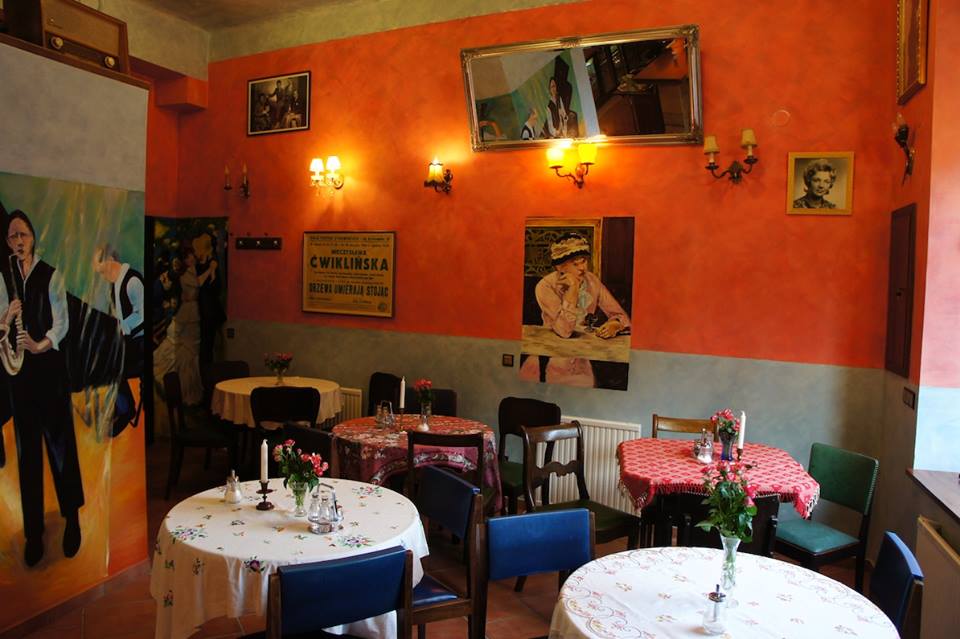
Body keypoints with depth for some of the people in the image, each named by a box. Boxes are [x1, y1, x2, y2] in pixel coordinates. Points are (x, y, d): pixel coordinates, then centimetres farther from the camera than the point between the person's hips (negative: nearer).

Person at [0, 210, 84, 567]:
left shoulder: (51, 276, -3)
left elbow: (62, 323, -8)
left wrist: (41, 345, -24)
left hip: (50, 365, -3)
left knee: (60, 441, 0)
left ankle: (72, 519, 14)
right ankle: (34, 531, 18)